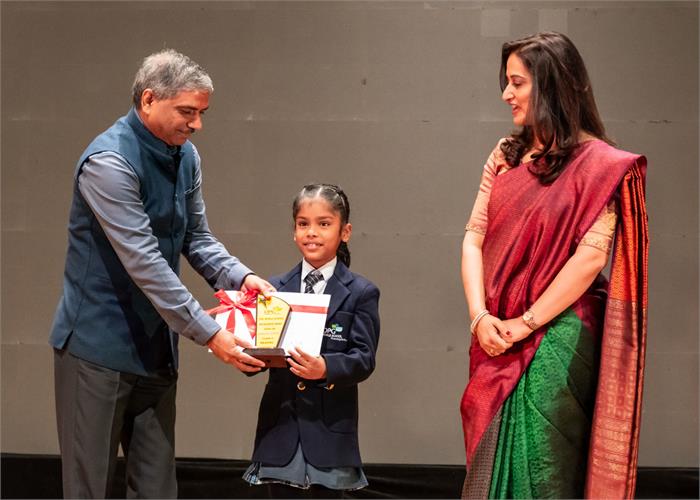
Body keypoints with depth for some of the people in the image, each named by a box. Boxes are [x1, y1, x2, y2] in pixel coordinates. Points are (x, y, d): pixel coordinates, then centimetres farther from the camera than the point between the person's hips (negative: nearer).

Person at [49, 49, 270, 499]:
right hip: (100, 346, -7)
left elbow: (196, 238, 12)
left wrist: (240, 276, -9)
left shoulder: (186, 157, 6)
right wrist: (208, 333, -24)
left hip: (156, 346, 7)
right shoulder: (108, 162, -20)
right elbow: (143, 262, -24)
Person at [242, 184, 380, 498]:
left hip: (331, 429, -3)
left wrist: (326, 368, -26)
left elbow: (364, 359, -8)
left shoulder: (360, 293, 0)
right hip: (281, 424, 3)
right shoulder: (275, 289, 10)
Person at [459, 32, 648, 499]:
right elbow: (474, 237, 5)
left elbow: (590, 256, -16)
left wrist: (525, 324, -14)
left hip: (556, 339, -6)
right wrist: (480, 316, -8)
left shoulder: (598, 163, -9)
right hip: (498, 339, 6)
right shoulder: (506, 155, 9)